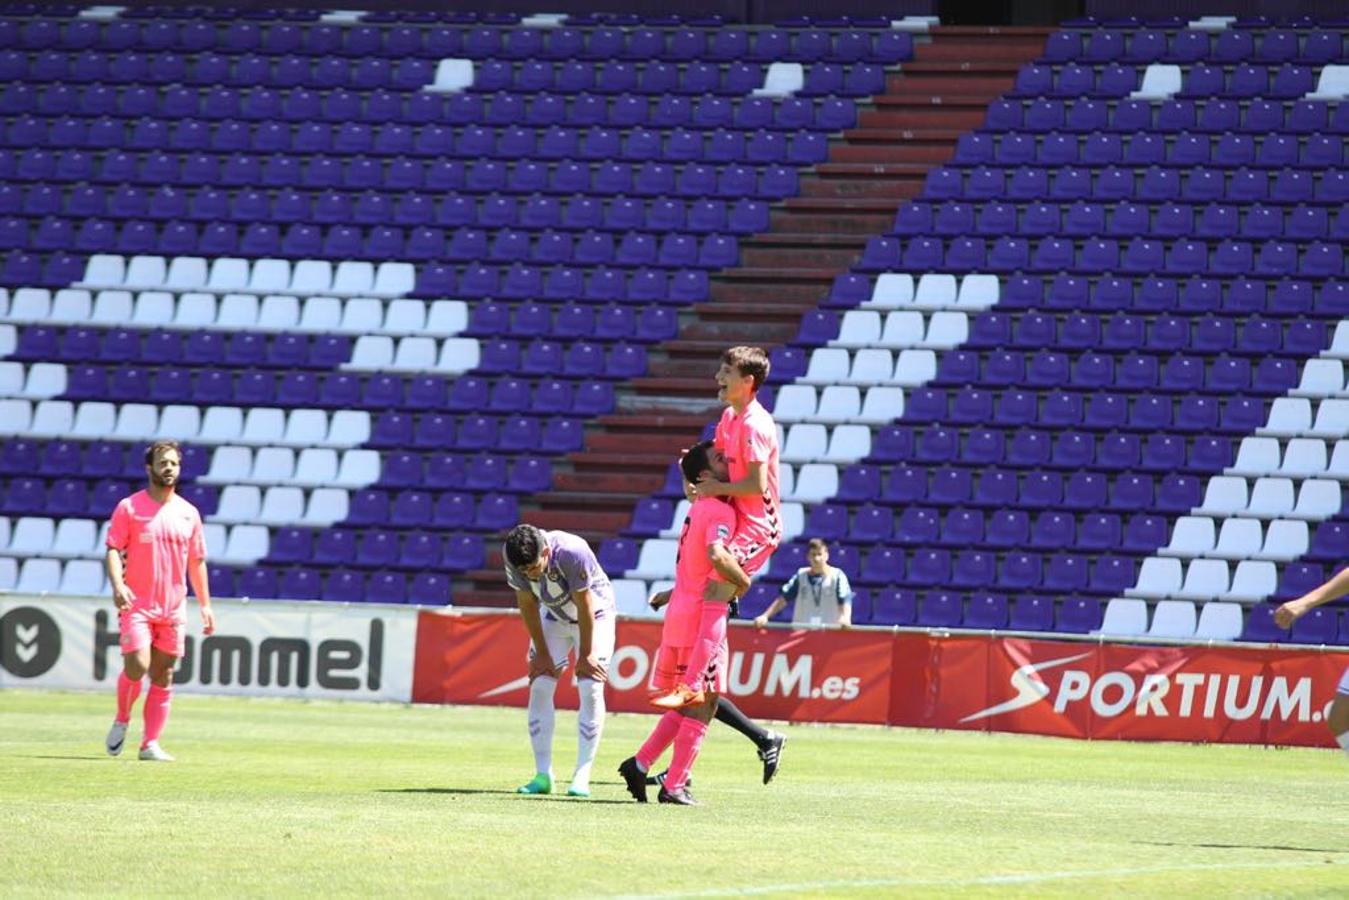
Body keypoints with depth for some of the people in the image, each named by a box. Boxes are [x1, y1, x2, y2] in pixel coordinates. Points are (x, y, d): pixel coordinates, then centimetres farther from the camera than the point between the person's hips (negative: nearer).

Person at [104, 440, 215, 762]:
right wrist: (117, 585, -23)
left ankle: (151, 744, 6)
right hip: (137, 604, -4)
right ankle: (121, 721, 9)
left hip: (173, 608, 4)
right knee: (137, 665, -17)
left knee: (163, 676, 3)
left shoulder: (188, 513, 10)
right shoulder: (129, 508, -1)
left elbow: (197, 561, 15)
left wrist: (205, 604, 10)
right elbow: (113, 550, -6)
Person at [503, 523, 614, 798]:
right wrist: (542, 653, -7)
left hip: (595, 614, -4)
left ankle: (582, 776, -13)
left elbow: (584, 605, -26)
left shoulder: (573, 553, -37)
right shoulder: (516, 560, -24)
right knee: (540, 687, -7)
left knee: (591, 690, -15)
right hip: (554, 617, 4)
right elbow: (527, 604, -11)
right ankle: (543, 775, -3)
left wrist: (586, 655, -18)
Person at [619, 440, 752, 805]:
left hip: (678, 615, 8)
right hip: (703, 616, -8)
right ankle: (675, 786, -3)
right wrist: (743, 580, -16)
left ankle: (640, 764, 10)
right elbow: (716, 555, -30)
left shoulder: (697, 508, 17)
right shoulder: (721, 511, -12)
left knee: (687, 703, 18)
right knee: (702, 705, -2)